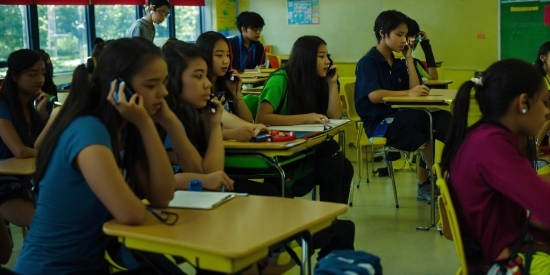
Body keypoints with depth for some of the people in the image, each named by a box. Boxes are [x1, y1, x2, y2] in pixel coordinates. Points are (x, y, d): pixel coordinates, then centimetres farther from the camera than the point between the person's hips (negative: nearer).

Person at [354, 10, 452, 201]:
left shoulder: (397, 64, 16)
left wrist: (408, 58, 6)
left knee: (442, 118, -19)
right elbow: (374, 96, -22)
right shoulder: (368, 62, -6)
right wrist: (408, 93, -26)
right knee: (424, 120, -32)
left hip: (398, 118, 7)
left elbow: (415, 89, 5)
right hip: (378, 123, -7)